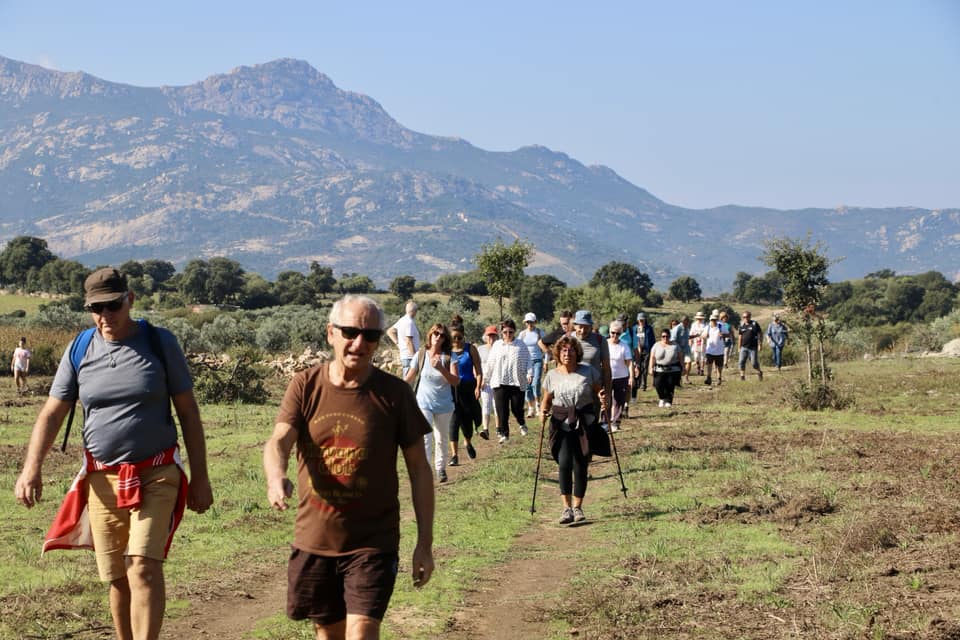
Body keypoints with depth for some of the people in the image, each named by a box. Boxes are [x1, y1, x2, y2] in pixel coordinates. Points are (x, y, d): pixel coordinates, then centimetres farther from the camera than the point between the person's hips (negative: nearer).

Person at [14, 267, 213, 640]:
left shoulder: (160, 343, -1)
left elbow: (188, 411, 3)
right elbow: (52, 413, 4)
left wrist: (200, 476, 0)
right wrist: (31, 467, -11)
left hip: (156, 475, -3)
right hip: (102, 479, 3)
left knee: (143, 566, -18)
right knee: (117, 578, 7)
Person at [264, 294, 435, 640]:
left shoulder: (394, 393, -5)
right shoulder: (305, 386, -1)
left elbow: (419, 469, 0)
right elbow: (278, 441, -14)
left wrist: (425, 543, -2)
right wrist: (276, 478, -38)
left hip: (372, 543, -3)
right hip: (314, 541, 3)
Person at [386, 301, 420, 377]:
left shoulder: (402, 320, 12)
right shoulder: (409, 322, -16)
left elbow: (389, 332, 22)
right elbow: (408, 342, -20)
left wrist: (397, 342, 13)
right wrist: (415, 357, -18)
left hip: (403, 356, 10)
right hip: (410, 357, -10)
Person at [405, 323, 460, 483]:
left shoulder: (449, 357, -7)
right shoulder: (421, 355, -5)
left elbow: (456, 382, -16)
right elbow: (409, 378, 5)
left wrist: (441, 368, -29)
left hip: (444, 405, 1)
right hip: (424, 404, -1)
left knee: (442, 439, 14)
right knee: (425, 437, -15)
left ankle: (441, 469, 31)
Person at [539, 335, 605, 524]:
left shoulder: (588, 372, 1)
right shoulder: (552, 375, 3)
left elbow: (599, 391, 7)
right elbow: (546, 400, 11)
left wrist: (603, 400, -15)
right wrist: (543, 410, -10)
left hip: (585, 425, 0)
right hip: (561, 425, 0)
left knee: (580, 466, 4)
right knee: (564, 463, -15)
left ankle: (577, 507, 20)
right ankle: (566, 507, -11)